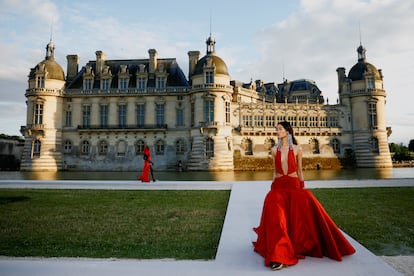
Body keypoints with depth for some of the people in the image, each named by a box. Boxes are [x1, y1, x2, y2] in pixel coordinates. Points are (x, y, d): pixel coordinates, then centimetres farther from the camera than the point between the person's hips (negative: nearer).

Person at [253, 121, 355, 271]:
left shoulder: (297, 149, 4)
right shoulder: (274, 150, 9)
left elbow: (299, 171, 9)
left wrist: (303, 187, 5)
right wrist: (272, 188, 10)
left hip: (294, 185, 0)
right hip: (278, 186, 0)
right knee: (273, 204, -24)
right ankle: (278, 255, -18)